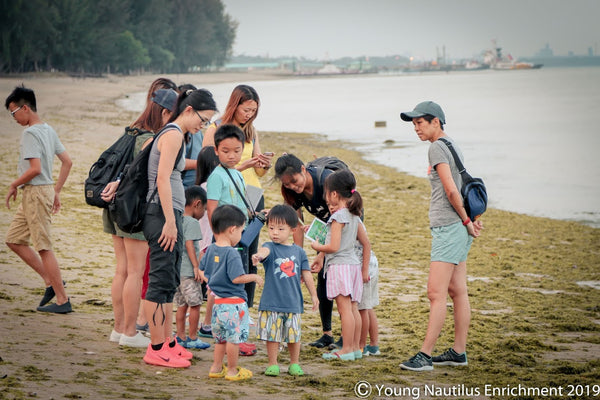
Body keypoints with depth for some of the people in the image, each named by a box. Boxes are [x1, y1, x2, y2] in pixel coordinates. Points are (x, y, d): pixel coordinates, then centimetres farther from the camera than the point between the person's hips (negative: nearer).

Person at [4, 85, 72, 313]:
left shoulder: (30, 133, -15)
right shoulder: (48, 130, 13)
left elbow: (35, 169, -24)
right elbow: (67, 162, 16)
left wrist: (14, 185, -9)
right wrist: (56, 192, 19)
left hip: (36, 192, -10)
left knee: (44, 247, -5)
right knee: (14, 240, 15)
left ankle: (62, 300, -2)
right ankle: (51, 281, 15)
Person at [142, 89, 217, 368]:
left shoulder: (172, 134, 19)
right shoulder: (173, 134, -12)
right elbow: (162, 179, -19)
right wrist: (170, 222, -21)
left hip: (170, 215, 10)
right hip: (162, 214, -10)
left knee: (170, 282, 14)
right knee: (161, 281, -7)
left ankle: (168, 343, 20)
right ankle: (156, 349, -5)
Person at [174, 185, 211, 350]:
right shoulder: (192, 222, -11)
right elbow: (189, 244, -19)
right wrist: (197, 267, -19)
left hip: (177, 270, 8)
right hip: (189, 271, -8)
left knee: (181, 305, 12)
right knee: (195, 305, 1)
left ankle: (181, 337, 13)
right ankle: (192, 338, 5)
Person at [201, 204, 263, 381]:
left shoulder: (210, 250, 6)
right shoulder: (232, 254, -19)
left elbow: (202, 270, 16)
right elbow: (237, 278, -24)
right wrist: (254, 277, -10)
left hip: (218, 301, 8)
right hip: (233, 302, -8)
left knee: (221, 337, 19)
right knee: (234, 336, 1)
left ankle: (216, 367, 24)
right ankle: (232, 371, 8)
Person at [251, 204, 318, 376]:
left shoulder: (298, 251, 6)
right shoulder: (271, 247, -5)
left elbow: (306, 274, 13)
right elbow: (265, 250, -31)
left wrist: (313, 295, 14)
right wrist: (259, 254, -55)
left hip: (294, 302, 2)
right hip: (271, 302, -2)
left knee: (294, 336, 10)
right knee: (272, 335, 3)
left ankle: (294, 364, 25)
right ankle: (272, 364, 16)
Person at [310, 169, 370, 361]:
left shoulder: (338, 216, -13)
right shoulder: (354, 216, 13)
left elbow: (334, 246, -19)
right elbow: (366, 243, 16)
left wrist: (317, 246, 0)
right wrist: (365, 270, 20)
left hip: (339, 265, -9)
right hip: (353, 264, 9)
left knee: (345, 308, -8)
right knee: (353, 308, 10)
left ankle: (346, 350, -7)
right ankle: (355, 348, 14)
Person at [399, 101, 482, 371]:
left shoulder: (437, 148, -12)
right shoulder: (451, 145, 17)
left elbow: (451, 190, -18)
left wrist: (466, 221, -9)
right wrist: (471, 219, 13)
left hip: (448, 228, -10)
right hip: (457, 228, 10)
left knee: (436, 293, -10)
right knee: (457, 292, 11)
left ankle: (425, 355, -11)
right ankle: (459, 352, 15)